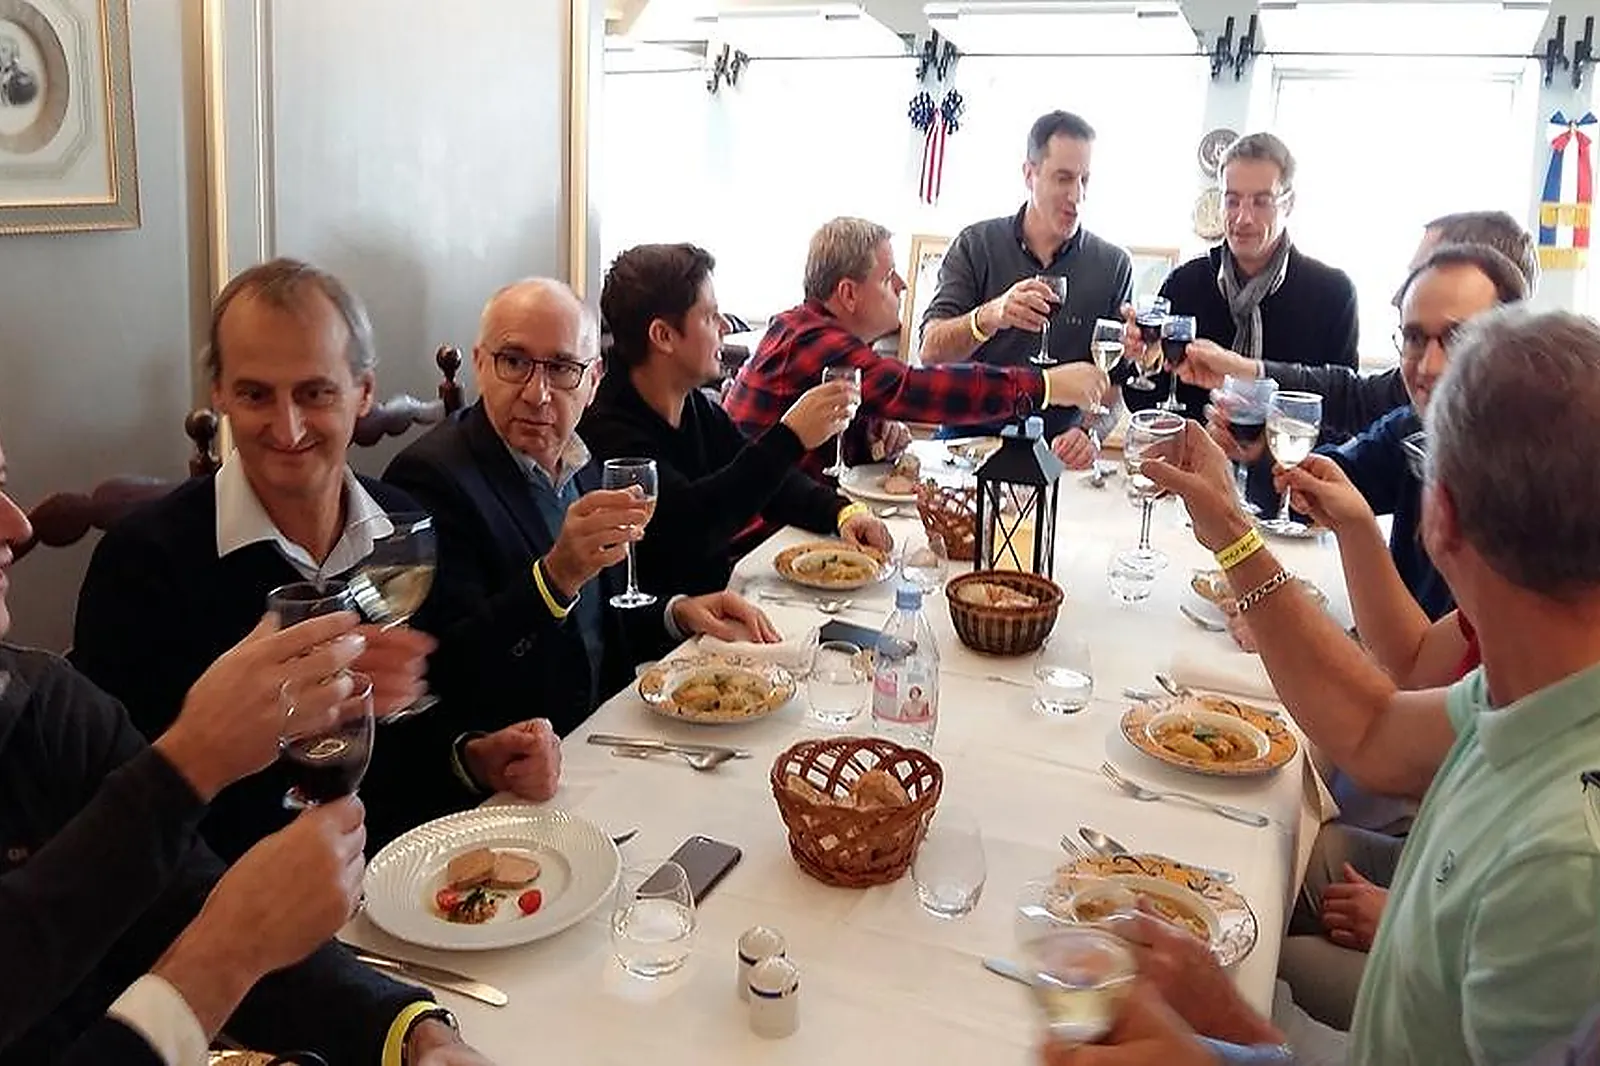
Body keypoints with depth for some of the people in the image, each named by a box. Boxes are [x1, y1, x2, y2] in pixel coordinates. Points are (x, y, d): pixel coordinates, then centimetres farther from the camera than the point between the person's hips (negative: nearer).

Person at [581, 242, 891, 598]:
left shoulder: (697, 407, 9)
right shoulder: (604, 427, -18)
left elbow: (769, 478, 17)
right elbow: (686, 525, -29)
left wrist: (841, 511, -2)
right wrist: (789, 438, -26)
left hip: (718, 592, 8)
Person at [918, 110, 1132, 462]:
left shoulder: (1113, 266, 6)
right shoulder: (975, 245, 3)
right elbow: (931, 352, -6)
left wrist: (1090, 433, -18)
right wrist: (990, 316, -25)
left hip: (1056, 452, 2)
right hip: (968, 441, -2)